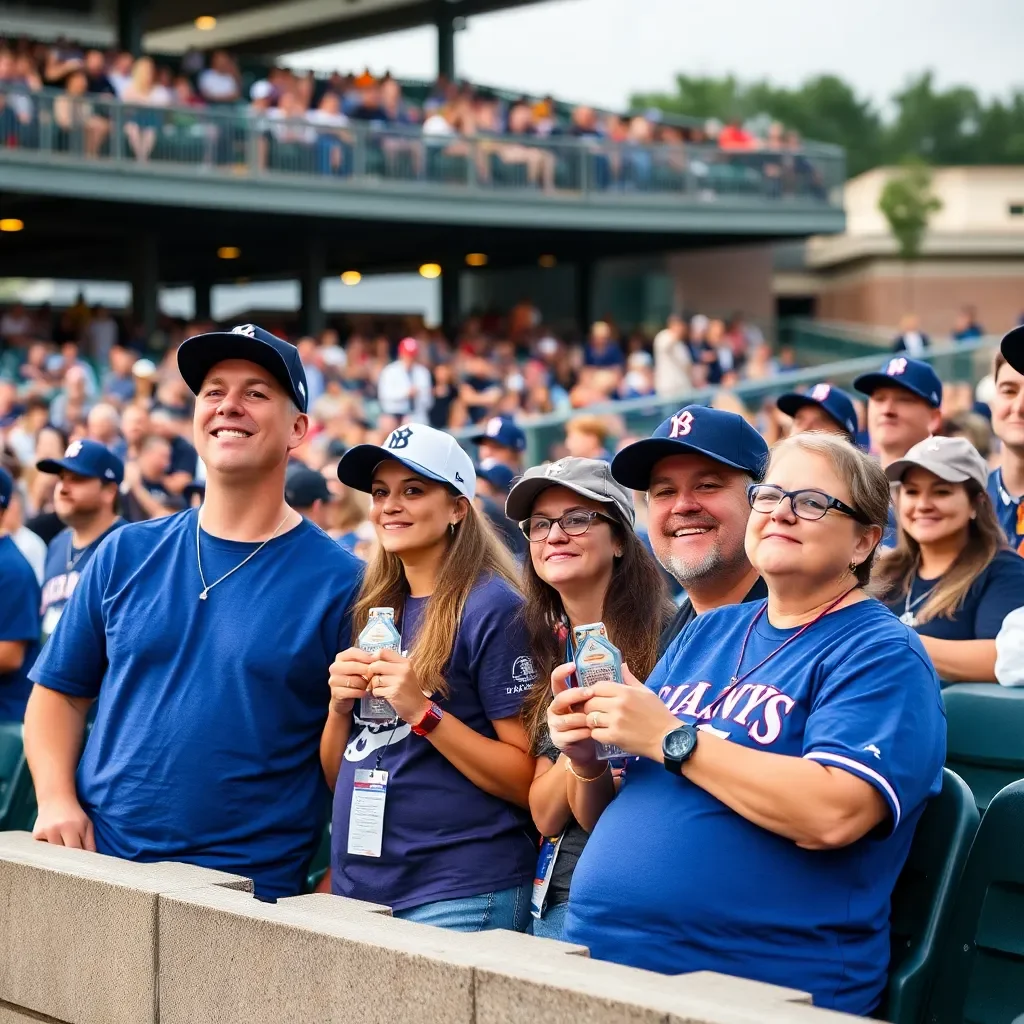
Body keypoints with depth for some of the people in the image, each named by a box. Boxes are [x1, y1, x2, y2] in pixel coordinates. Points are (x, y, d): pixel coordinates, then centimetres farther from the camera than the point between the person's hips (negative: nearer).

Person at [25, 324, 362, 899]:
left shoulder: (341, 583, -4)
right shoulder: (128, 555, 7)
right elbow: (60, 693, 13)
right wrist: (56, 800, -2)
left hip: (250, 893, -3)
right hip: (97, 867, 3)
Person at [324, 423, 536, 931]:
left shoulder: (493, 609, -8)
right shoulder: (375, 611, 12)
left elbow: (528, 783, -13)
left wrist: (423, 712, -20)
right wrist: (340, 705, -3)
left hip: (459, 896, -6)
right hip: (357, 887, 6)